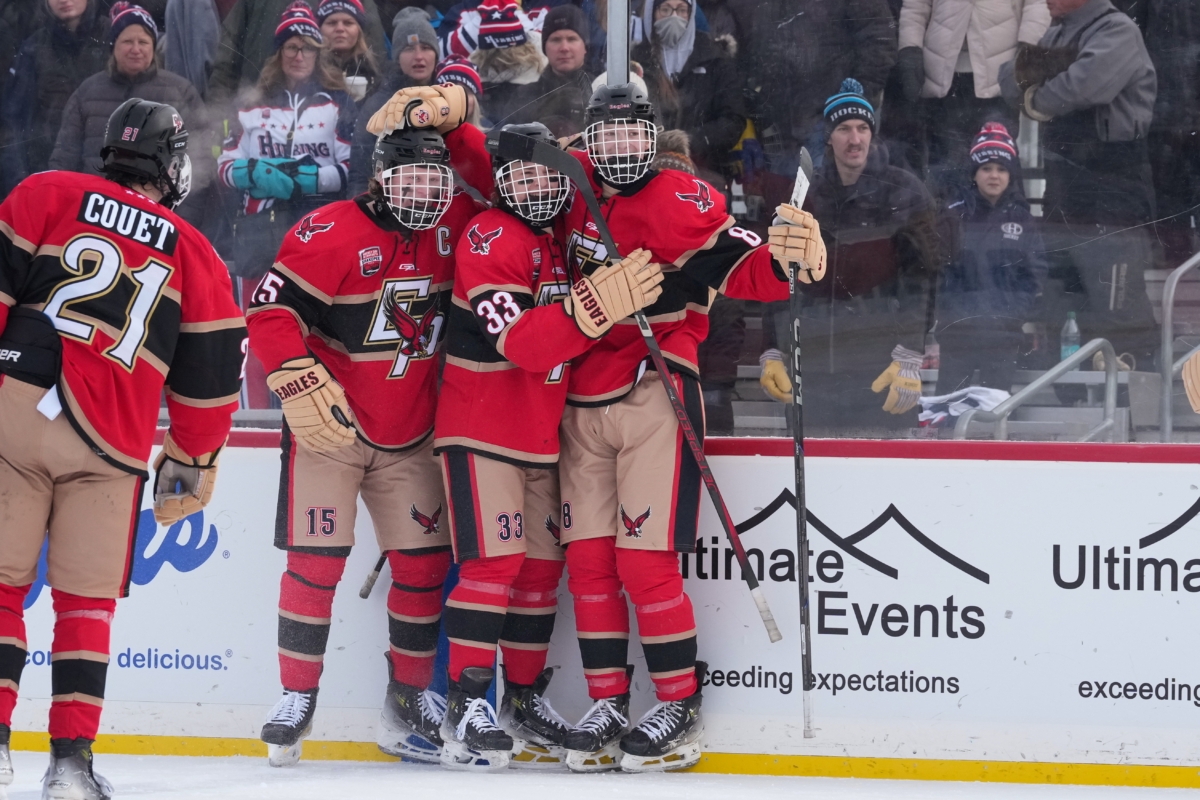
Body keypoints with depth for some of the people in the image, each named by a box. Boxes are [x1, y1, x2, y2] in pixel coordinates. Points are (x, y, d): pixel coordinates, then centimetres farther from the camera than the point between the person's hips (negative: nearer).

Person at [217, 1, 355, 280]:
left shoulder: (337, 103, 7)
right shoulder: (255, 104, 14)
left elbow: (353, 170, -1)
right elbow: (225, 167, 11)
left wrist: (311, 178, -15)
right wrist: (255, 173, -10)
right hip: (261, 227, 3)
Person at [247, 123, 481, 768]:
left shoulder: (453, 227, 0)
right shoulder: (331, 233, -16)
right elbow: (269, 310, -18)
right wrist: (303, 387, -24)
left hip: (412, 440, 5)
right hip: (330, 426, -5)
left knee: (426, 563, 4)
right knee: (316, 563, -9)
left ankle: (408, 702, 17)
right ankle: (296, 701, 1)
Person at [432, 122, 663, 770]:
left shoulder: (564, 242, 10)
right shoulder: (490, 240, -16)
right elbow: (522, 343, -29)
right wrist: (599, 304, -39)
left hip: (543, 436, 8)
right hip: (480, 429, -8)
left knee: (541, 564, 10)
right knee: (495, 562, -15)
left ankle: (524, 701, 21)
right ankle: (466, 710, -13)